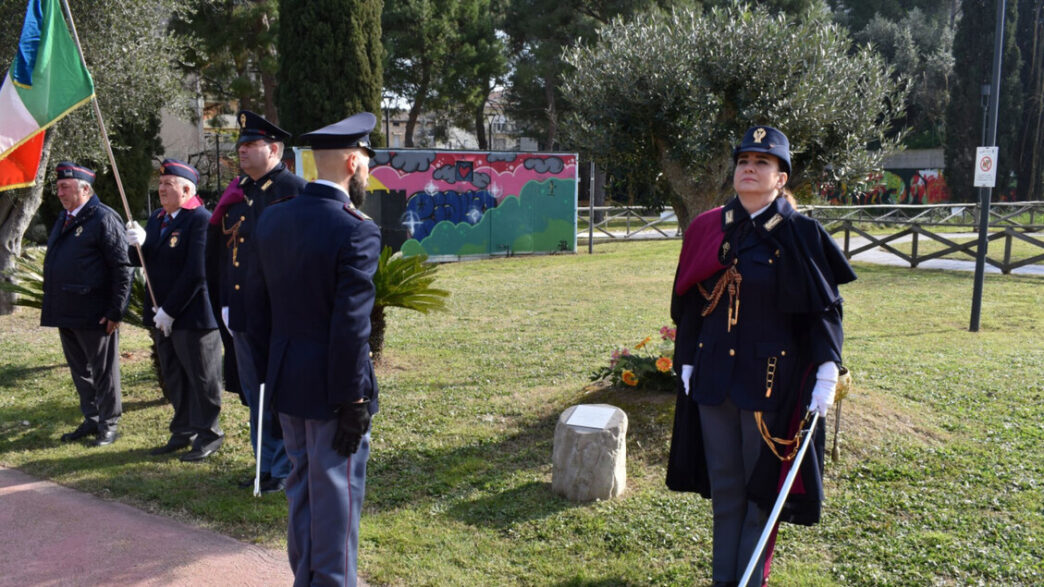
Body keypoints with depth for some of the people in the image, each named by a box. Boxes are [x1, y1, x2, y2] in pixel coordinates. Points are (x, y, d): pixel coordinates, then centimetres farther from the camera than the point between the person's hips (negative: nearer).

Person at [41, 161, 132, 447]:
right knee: (80, 370, 17)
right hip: (66, 313, 9)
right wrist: (50, 306, 18)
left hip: (93, 315, -9)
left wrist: (115, 312, -18)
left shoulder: (104, 219, -11)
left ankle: (108, 426, 14)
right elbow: (53, 264, 24)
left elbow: (121, 269, -15)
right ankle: (91, 420, 29)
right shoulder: (64, 220, 16)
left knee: (103, 372, 3)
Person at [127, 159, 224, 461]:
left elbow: (196, 272, -20)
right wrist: (138, 243, -10)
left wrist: (170, 311, -17)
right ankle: (183, 432, 31)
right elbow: (140, 261, 12)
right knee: (174, 378, 17)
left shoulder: (201, 219, -15)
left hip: (193, 315, -8)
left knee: (200, 378, 4)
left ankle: (208, 435, 17)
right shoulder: (157, 218, 12)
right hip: (162, 315, 8)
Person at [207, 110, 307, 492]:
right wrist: (225, 304, 13)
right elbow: (223, 253, 18)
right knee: (255, 397, 15)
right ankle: (266, 465, 29)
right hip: (242, 314, 7)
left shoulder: (294, 189, -9)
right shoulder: (238, 193, 13)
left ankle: (287, 469, 17)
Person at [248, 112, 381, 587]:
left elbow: (260, 308, 8)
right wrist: (354, 401, -14)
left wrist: (268, 376, 16)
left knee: (301, 485, 21)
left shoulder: (272, 222, 3)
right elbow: (351, 327, -21)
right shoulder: (356, 231, -19)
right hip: (331, 386, -7)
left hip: (285, 381, 8)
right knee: (336, 495, 6)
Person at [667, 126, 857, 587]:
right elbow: (689, 303, 8)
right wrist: (687, 363, 7)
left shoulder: (799, 233, -7)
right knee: (723, 484, 15)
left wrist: (827, 376, -13)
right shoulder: (707, 229, 3)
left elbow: (825, 307, -7)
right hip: (713, 373, 4)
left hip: (772, 378, -3)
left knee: (762, 483, 9)